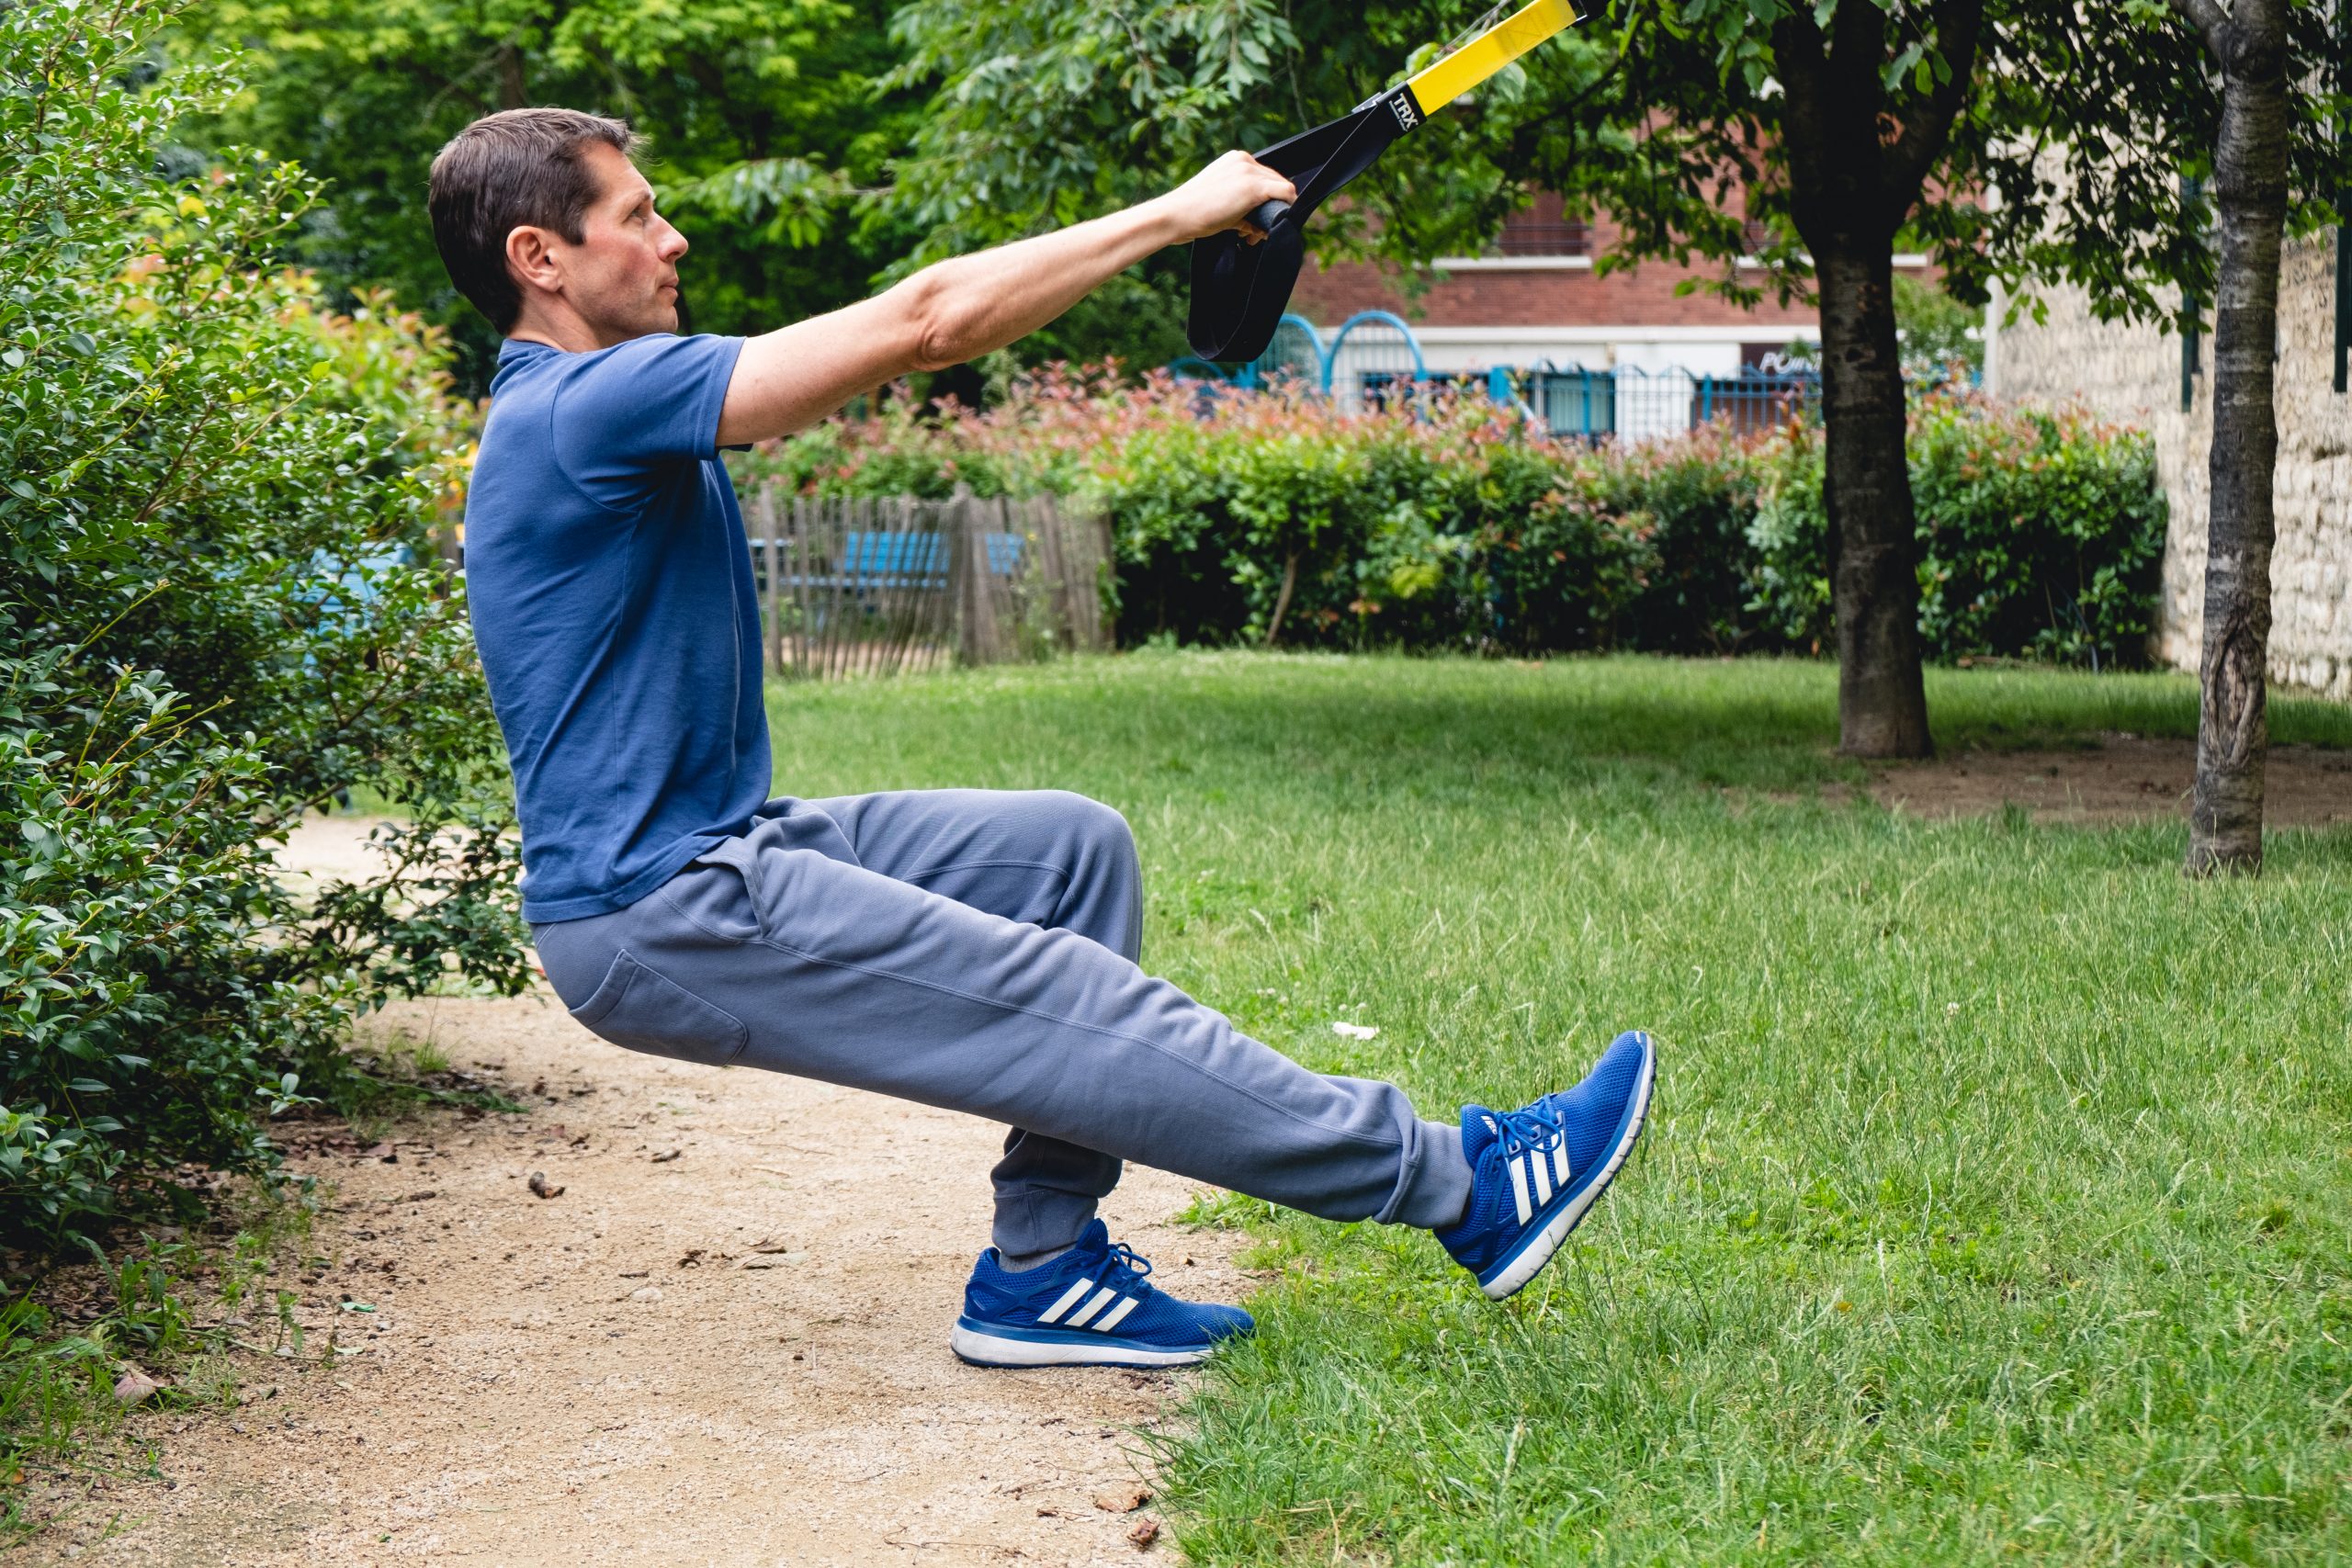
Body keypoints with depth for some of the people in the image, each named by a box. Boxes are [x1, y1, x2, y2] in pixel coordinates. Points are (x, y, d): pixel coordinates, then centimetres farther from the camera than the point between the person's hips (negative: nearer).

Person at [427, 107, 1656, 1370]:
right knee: (1051, 998, -11)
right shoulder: (584, 408, -19)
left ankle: (1041, 1272, 6)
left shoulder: (596, 404, 15)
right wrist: (1175, 213, -13)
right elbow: (927, 321, -21)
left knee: (1073, 847, 8)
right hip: (655, 922, -11)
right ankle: (1459, 1182, -2)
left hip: (722, 850, 11)